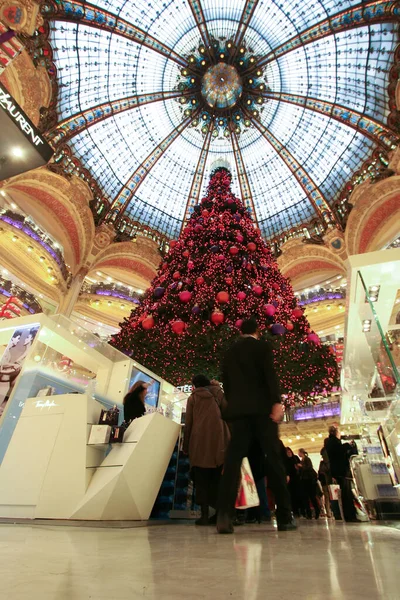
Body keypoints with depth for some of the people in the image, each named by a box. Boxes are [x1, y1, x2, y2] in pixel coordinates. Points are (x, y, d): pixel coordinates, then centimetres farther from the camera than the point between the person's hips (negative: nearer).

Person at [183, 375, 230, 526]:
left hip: (199, 441, -1)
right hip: (218, 440, 2)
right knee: (218, 479, 9)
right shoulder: (219, 394, 14)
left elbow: (188, 423, 7)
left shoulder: (193, 397, 10)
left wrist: (186, 446, 10)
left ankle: (204, 515, 3)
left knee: (201, 479, 6)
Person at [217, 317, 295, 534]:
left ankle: (225, 513, -14)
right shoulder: (262, 346, 4)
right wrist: (277, 402, -15)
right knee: (273, 459, 4)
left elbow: (226, 385, 16)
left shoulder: (229, 353, 17)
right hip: (261, 409, -3)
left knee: (233, 459, -2)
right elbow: (270, 374, -10)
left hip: (238, 411, 3)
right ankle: (284, 516, 10)